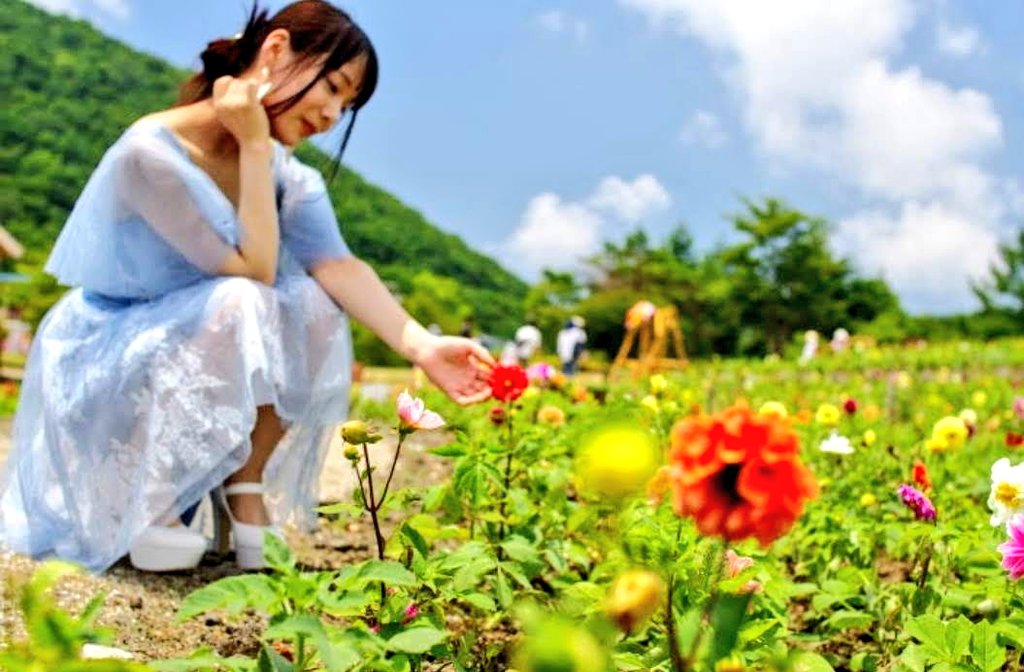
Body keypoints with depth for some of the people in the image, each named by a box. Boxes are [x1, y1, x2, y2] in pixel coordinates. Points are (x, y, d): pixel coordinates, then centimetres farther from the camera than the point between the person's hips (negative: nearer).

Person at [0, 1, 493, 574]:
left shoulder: (287, 175, -5)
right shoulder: (152, 152, -26)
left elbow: (338, 266, -21)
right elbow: (254, 270, -29)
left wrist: (421, 346, -35)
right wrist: (255, 145, -28)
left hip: (197, 355, 6)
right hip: (96, 363, -6)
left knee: (314, 309, -19)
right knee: (237, 307, -33)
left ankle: (245, 489, -6)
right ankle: (143, 504, -15)